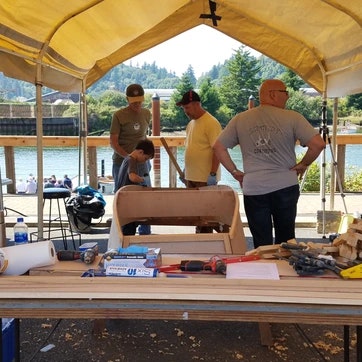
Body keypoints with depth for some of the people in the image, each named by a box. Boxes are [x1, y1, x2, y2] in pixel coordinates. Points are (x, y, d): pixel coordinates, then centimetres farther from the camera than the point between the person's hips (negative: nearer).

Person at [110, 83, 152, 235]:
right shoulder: (119, 116, -9)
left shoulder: (147, 114, 7)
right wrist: (128, 157, -25)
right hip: (122, 162, -5)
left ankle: (145, 233, 23)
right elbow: (113, 142, -12)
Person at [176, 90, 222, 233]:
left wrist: (213, 174, -21)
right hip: (191, 177, 8)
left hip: (205, 178, -8)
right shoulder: (191, 123, 13)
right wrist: (186, 169, 20)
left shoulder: (211, 123, -14)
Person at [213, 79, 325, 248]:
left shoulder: (240, 119, 3)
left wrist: (234, 171, 8)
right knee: (286, 240, 16)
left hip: (253, 190, 1)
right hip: (286, 187, -1)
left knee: (262, 244, 8)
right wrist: (303, 165, 3)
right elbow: (318, 144, -12)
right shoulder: (292, 117, -6)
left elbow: (218, 147, 5)